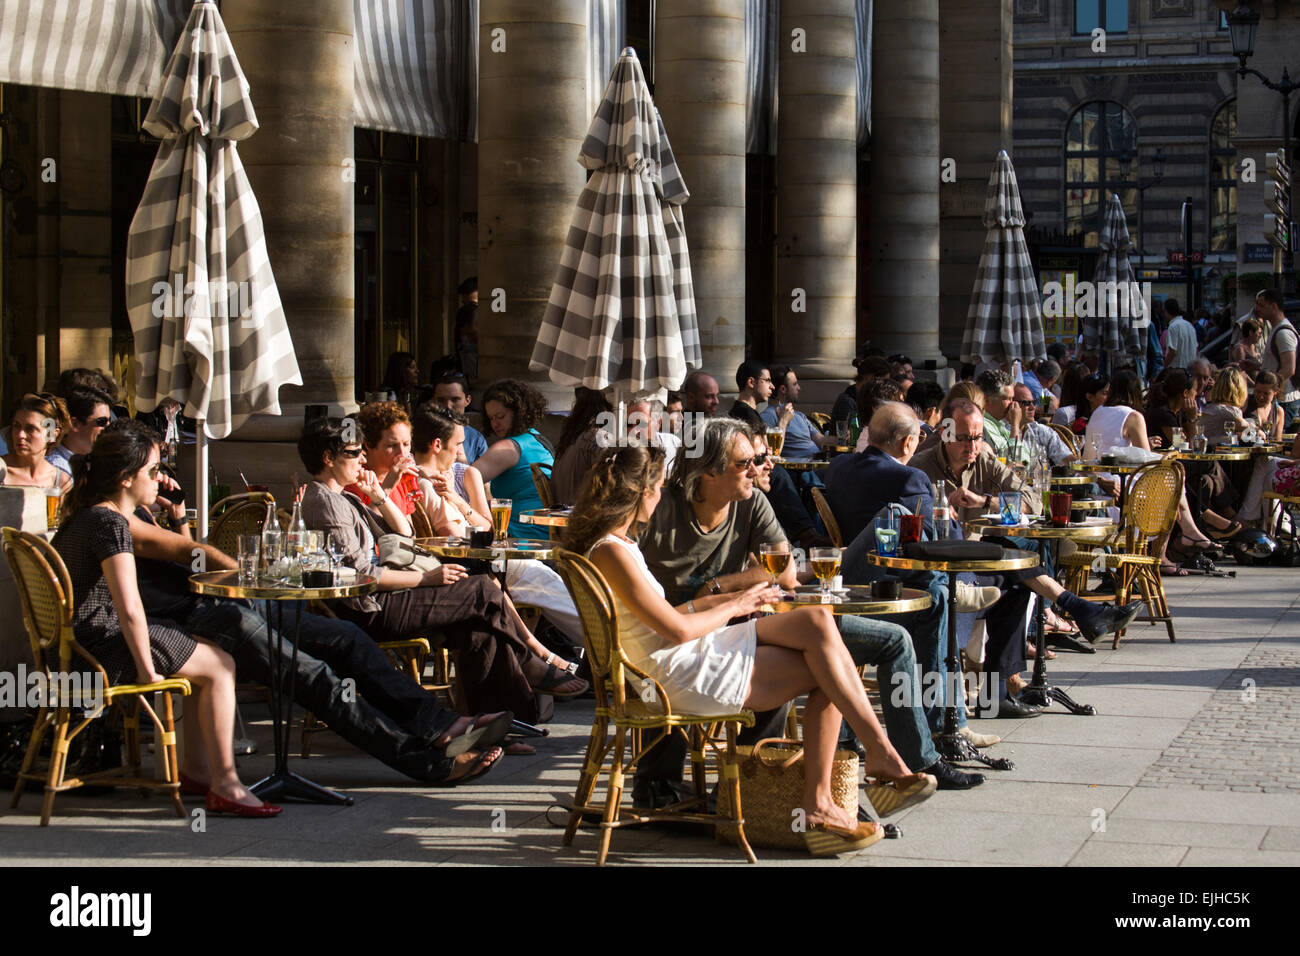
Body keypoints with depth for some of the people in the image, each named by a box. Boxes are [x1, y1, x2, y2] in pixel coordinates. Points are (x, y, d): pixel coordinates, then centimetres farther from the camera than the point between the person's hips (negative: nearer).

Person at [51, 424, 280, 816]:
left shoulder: (83, 515, 12)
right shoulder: (110, 523, -20)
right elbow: (130, 610, -27)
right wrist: (146, 669, -20)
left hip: (80, 645, 11)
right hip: (101, 651, -11)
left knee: (209, 650, 18)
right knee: (220, 665, -6)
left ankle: (195, 766, 19)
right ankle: (225, 786, -7)